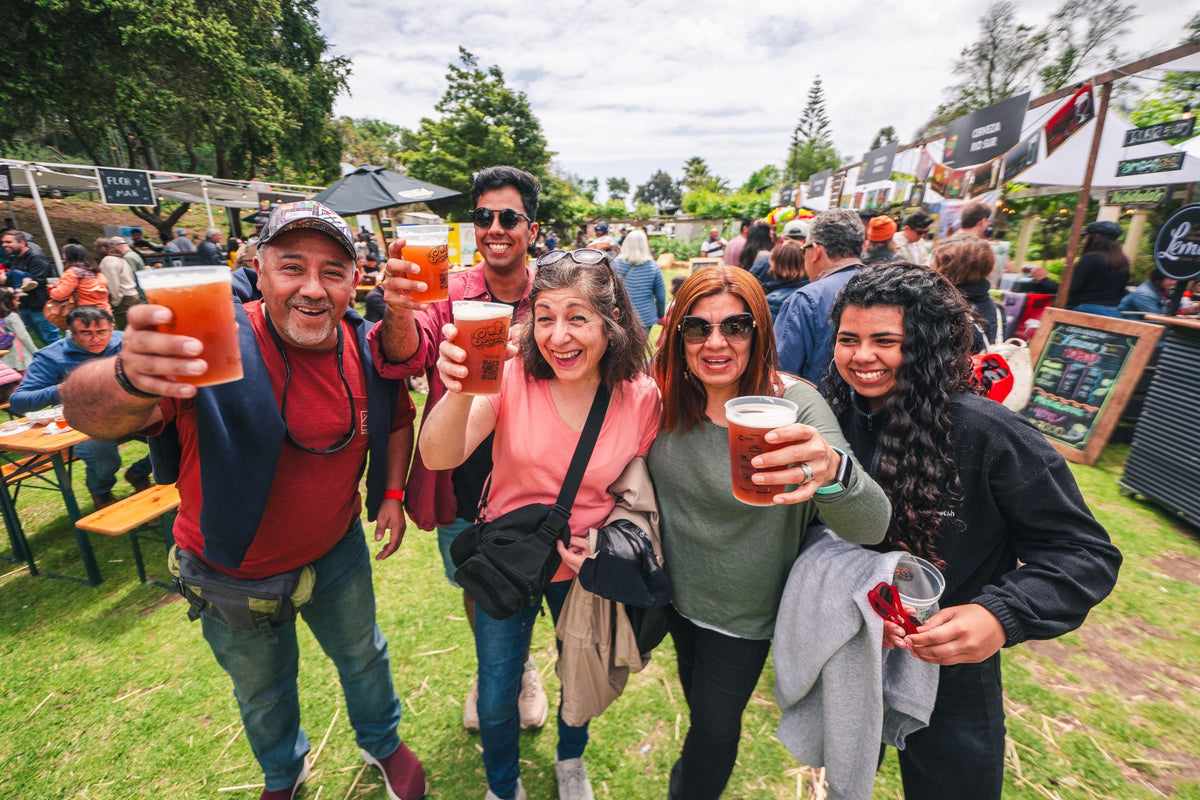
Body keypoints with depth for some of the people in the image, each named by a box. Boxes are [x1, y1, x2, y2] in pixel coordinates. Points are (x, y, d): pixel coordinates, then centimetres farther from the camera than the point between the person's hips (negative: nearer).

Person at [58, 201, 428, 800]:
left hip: (337, 552, 3)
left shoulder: (368, 348, -14)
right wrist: (130, 380, -62)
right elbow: (85, 412, -40)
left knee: (363, 655, 25)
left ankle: (382, 745, 58)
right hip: (234, 571, -2)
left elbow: (395, 419, 4)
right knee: (262, 690, 25)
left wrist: (392, 490, -7)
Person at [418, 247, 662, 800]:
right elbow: (438, 458, -28)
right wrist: (459, 393, -47)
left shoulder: (641, 397, -16)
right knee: (495, 703, 16)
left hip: (584, 569, 1)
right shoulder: (512, 377, -19)